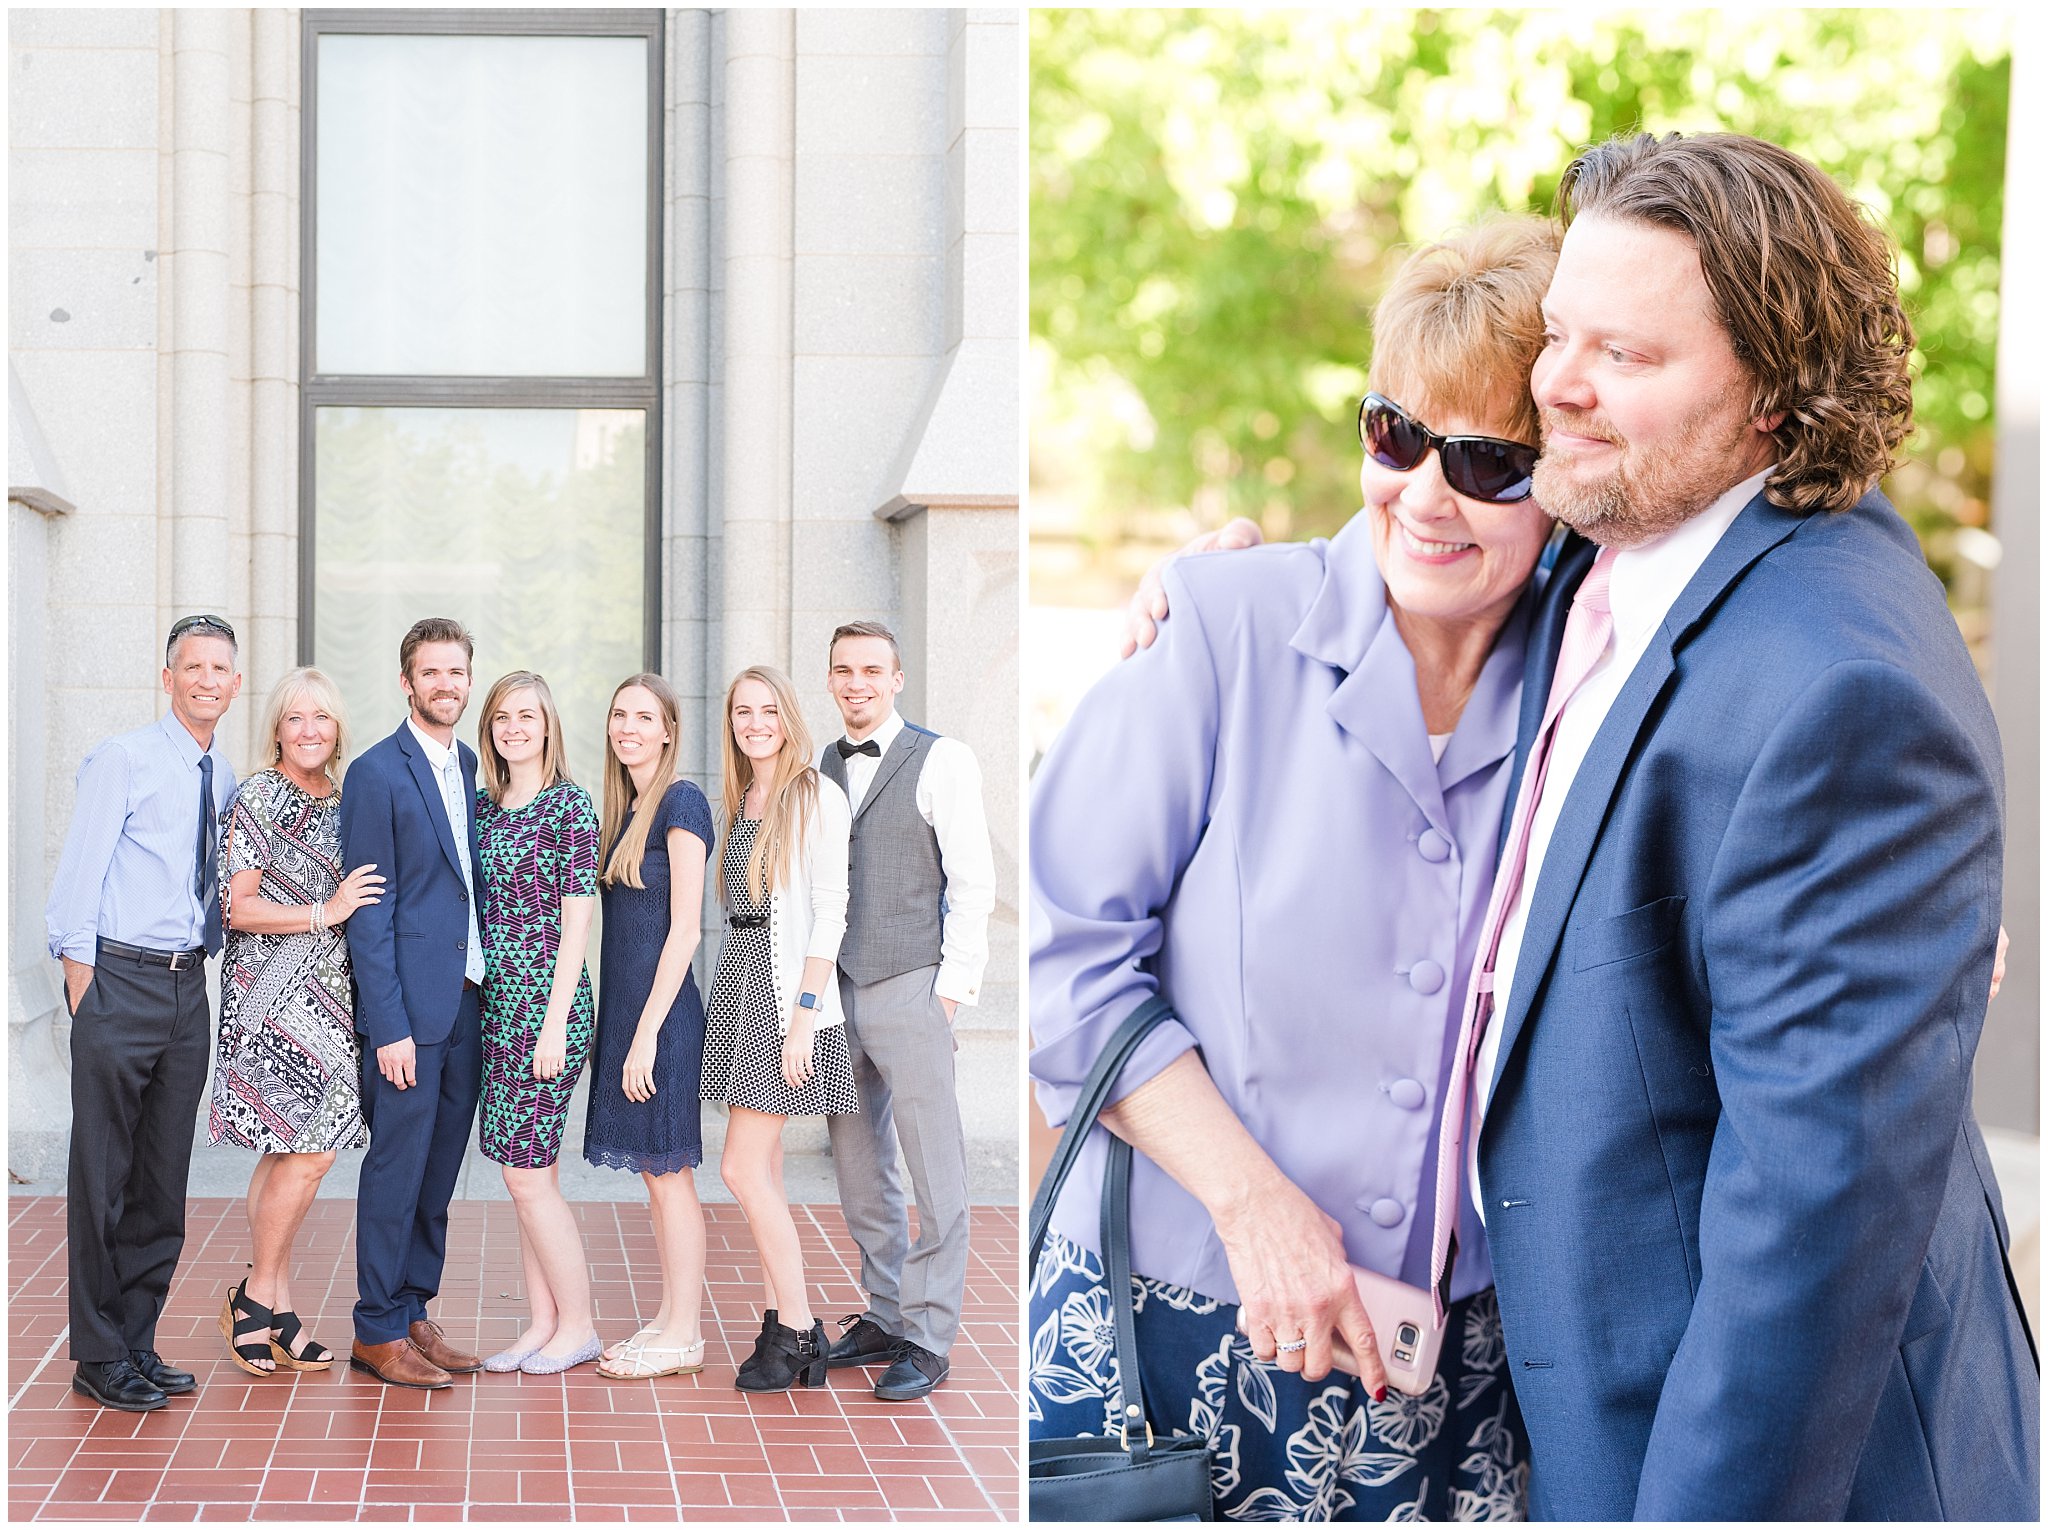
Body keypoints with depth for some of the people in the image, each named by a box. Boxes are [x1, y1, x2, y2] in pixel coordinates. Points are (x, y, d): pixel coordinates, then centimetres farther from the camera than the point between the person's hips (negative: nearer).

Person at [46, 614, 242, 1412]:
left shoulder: (223, 777, 12)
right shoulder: (122, 760, -6)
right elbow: (78, 877, -8)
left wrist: (212, 954, 7)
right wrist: (83, 984, -12)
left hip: (188, 984, 6)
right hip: (121, 980, -6)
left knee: (164, 1176, 10)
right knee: (102, 1173, -1)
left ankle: (138, 1342, 21)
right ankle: (100, 1357, 8)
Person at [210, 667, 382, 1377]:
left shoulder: (342, 799, 14)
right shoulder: (260, 796, -8)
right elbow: (236, 906, -12)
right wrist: (322, 913, -15)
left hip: (326, 993, 7)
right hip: (273, 994, -7)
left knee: (287, 1153, 9)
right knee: (310, 1150, -11)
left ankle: (273, 1304, 15)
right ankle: (260, 1297, 3)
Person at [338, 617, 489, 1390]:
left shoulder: (474, 769, 13)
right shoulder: (377, 773, -7)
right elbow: (369, 911, -10)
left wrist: (490, 992, 8)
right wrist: (389, 1026, -15)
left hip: (469, 1001, 7)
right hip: (410, 1007, -7)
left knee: (438, 1172, 12)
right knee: (396, 1171, -1)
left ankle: (413, 1315, 21)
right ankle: (378, 1332, 8)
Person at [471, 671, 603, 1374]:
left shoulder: (569, 804, -8)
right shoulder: (483, 807, 13)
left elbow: (576, 919, -11)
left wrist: (554, 1023, -15)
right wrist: (476, 1003, 9)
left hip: (545, 1005, -7)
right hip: (495, 1003, 7)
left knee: (528, 1176, -5)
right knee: (526, 1174, 9)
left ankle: (577, 1324, 7)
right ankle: (544, 1323, 16)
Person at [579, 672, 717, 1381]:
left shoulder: (681, 802, -12)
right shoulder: (625, 809, 14)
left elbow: (684, 929, -16)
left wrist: (647, 1032, -18)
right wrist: (626, 1027, 10)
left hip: (662, 1011, -8)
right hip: (624, 1004, 8)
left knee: (669, 1173, -2)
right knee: (655, 1172, 12)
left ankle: (682, 1338, 4)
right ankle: (670, 1318, 19)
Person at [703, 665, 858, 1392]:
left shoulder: (817, 797, -8)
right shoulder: (742, 801, 14)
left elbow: (830, 913, -13)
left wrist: (803, 1014, -18)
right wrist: (735, 997, 12)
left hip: (785, 990, -8)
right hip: (738, 981, 8)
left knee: (743, 1168, -9)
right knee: (762, 1171, 9)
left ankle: (796, 1330, 1)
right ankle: (787, 1327, 15)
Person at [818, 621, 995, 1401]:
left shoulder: (941, 761, -4)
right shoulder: (819, 769, 13)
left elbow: (973, 883, -6)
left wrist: (952, 986, -11)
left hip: (911, 988, -6)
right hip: (836, 990, 6)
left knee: (935, 1175, -3)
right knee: (859, 1168, 11)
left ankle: (929, 1338, 3)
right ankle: (885, 1316, 22)